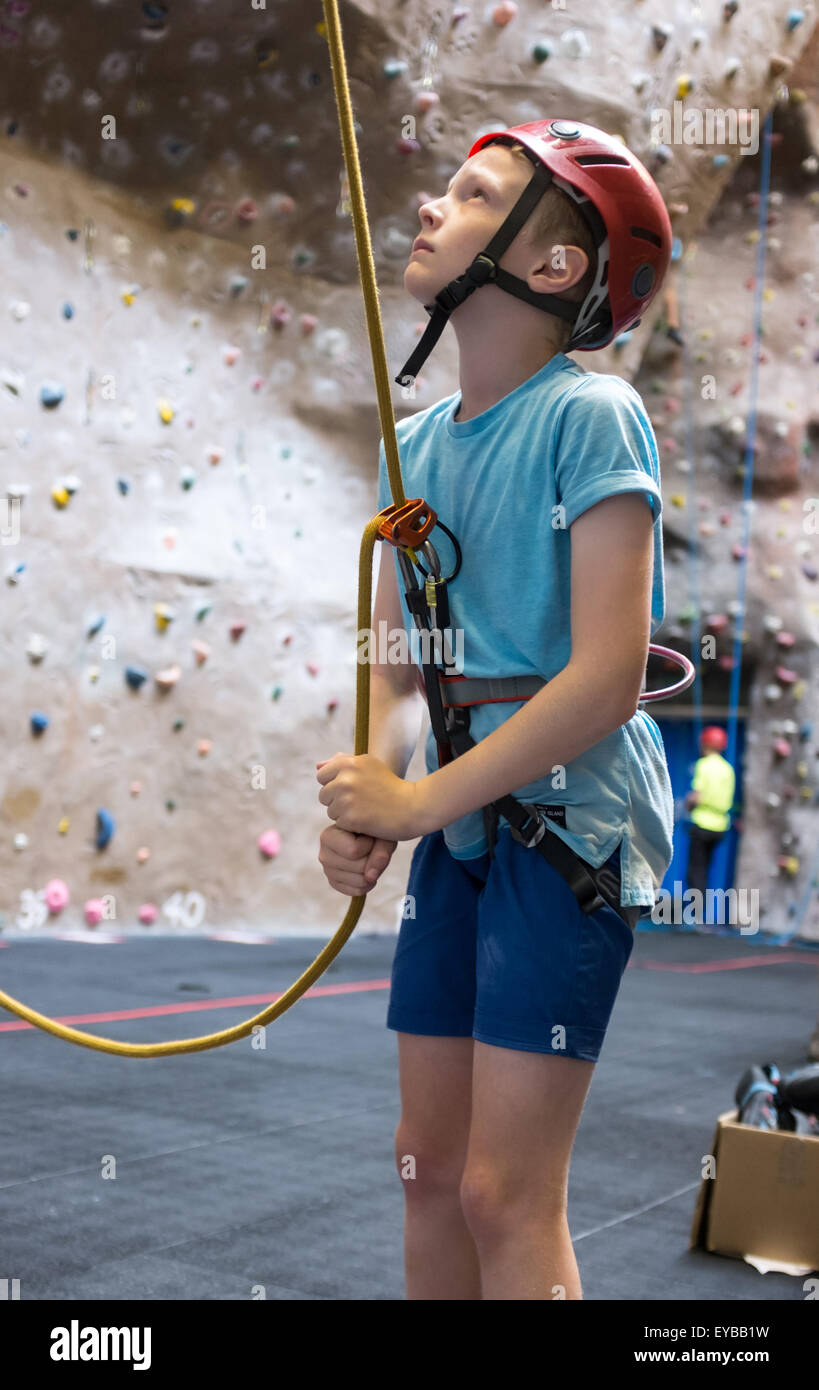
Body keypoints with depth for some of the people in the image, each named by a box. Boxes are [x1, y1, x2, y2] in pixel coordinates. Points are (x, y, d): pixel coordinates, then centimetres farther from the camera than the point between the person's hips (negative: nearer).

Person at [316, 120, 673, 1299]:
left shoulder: (589, 415, -12)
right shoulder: (416, 441, 10)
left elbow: (607, 681, -19)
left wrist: (417, 803, -15)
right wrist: (366, 801, -6)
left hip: (570, 818, -7)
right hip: (458, 832, 7)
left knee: (505, 1194, -5)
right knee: (429, 1163, 13)